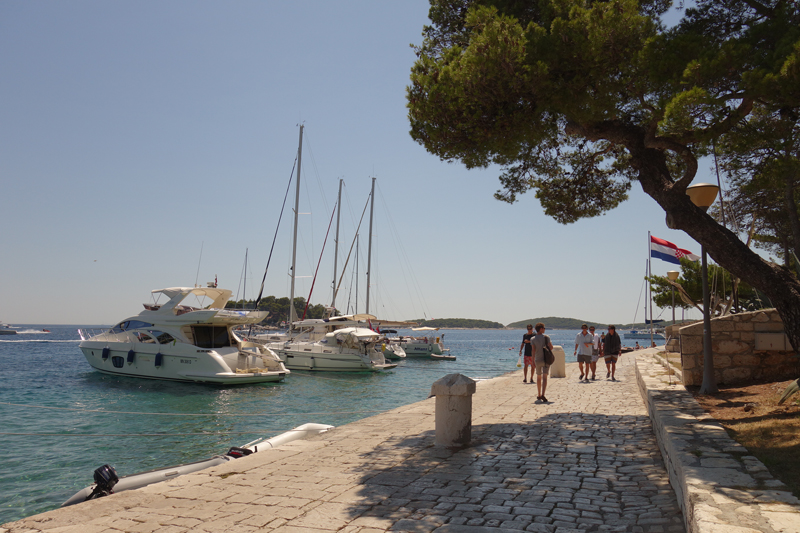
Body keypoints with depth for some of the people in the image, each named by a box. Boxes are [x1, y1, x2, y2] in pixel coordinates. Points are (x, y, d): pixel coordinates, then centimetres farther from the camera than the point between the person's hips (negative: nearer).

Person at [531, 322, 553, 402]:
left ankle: (539, 395, 24)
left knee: (538, 377, 16)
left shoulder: (533, 339, -3)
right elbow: (551, 347, -7)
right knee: (544, 377, -6)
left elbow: (533, 350, -7)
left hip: (537, 360, 2)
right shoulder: (546, 337, -6)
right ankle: (543, 395, -21)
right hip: (546, 359, -2)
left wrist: (533, 360, -1)